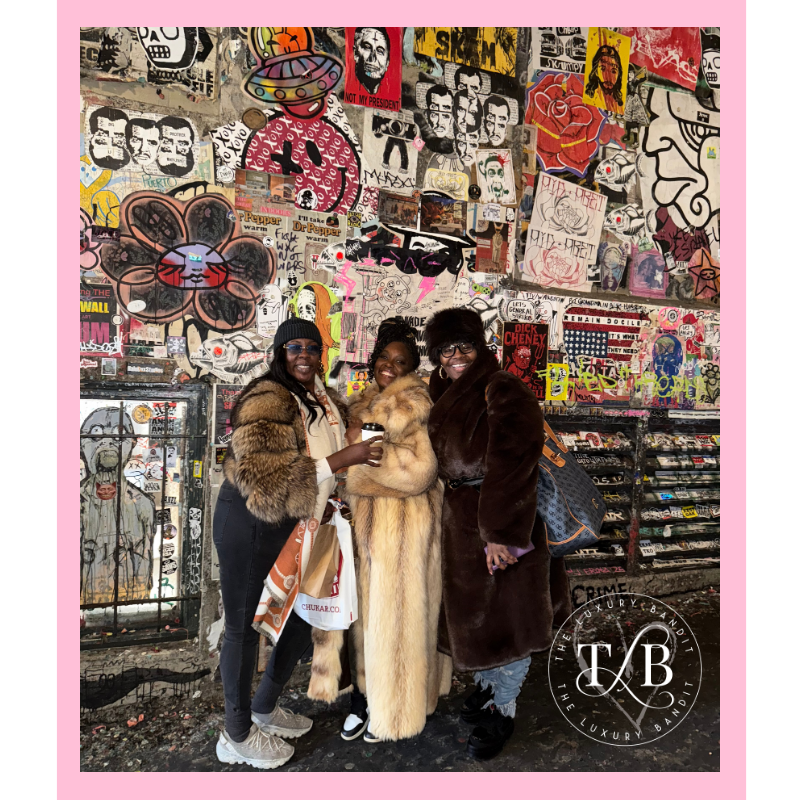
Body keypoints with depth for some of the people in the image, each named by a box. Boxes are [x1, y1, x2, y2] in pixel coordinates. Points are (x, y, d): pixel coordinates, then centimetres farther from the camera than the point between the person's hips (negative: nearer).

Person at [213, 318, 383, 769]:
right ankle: (237, 736, 31)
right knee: (245, 626, 8)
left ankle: (265, 708, 41)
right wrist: (342, 459, -30)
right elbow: (267, 484, -29)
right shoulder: (266, 401, -21)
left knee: (303, 617, 17)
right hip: (252, 526, -8)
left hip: (296, 525, 8)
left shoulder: (323, 400, 5)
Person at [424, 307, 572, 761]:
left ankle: (503, 713, 27)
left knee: (507, 616, 7)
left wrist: (500, 532, -28)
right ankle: (488, 687, 43)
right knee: (472, 610, 21)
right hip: (460, 520, 8)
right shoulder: (446, 397, 8)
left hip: (503, 521, -8)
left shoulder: (502, 391, -17)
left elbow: (510, 464, -25)